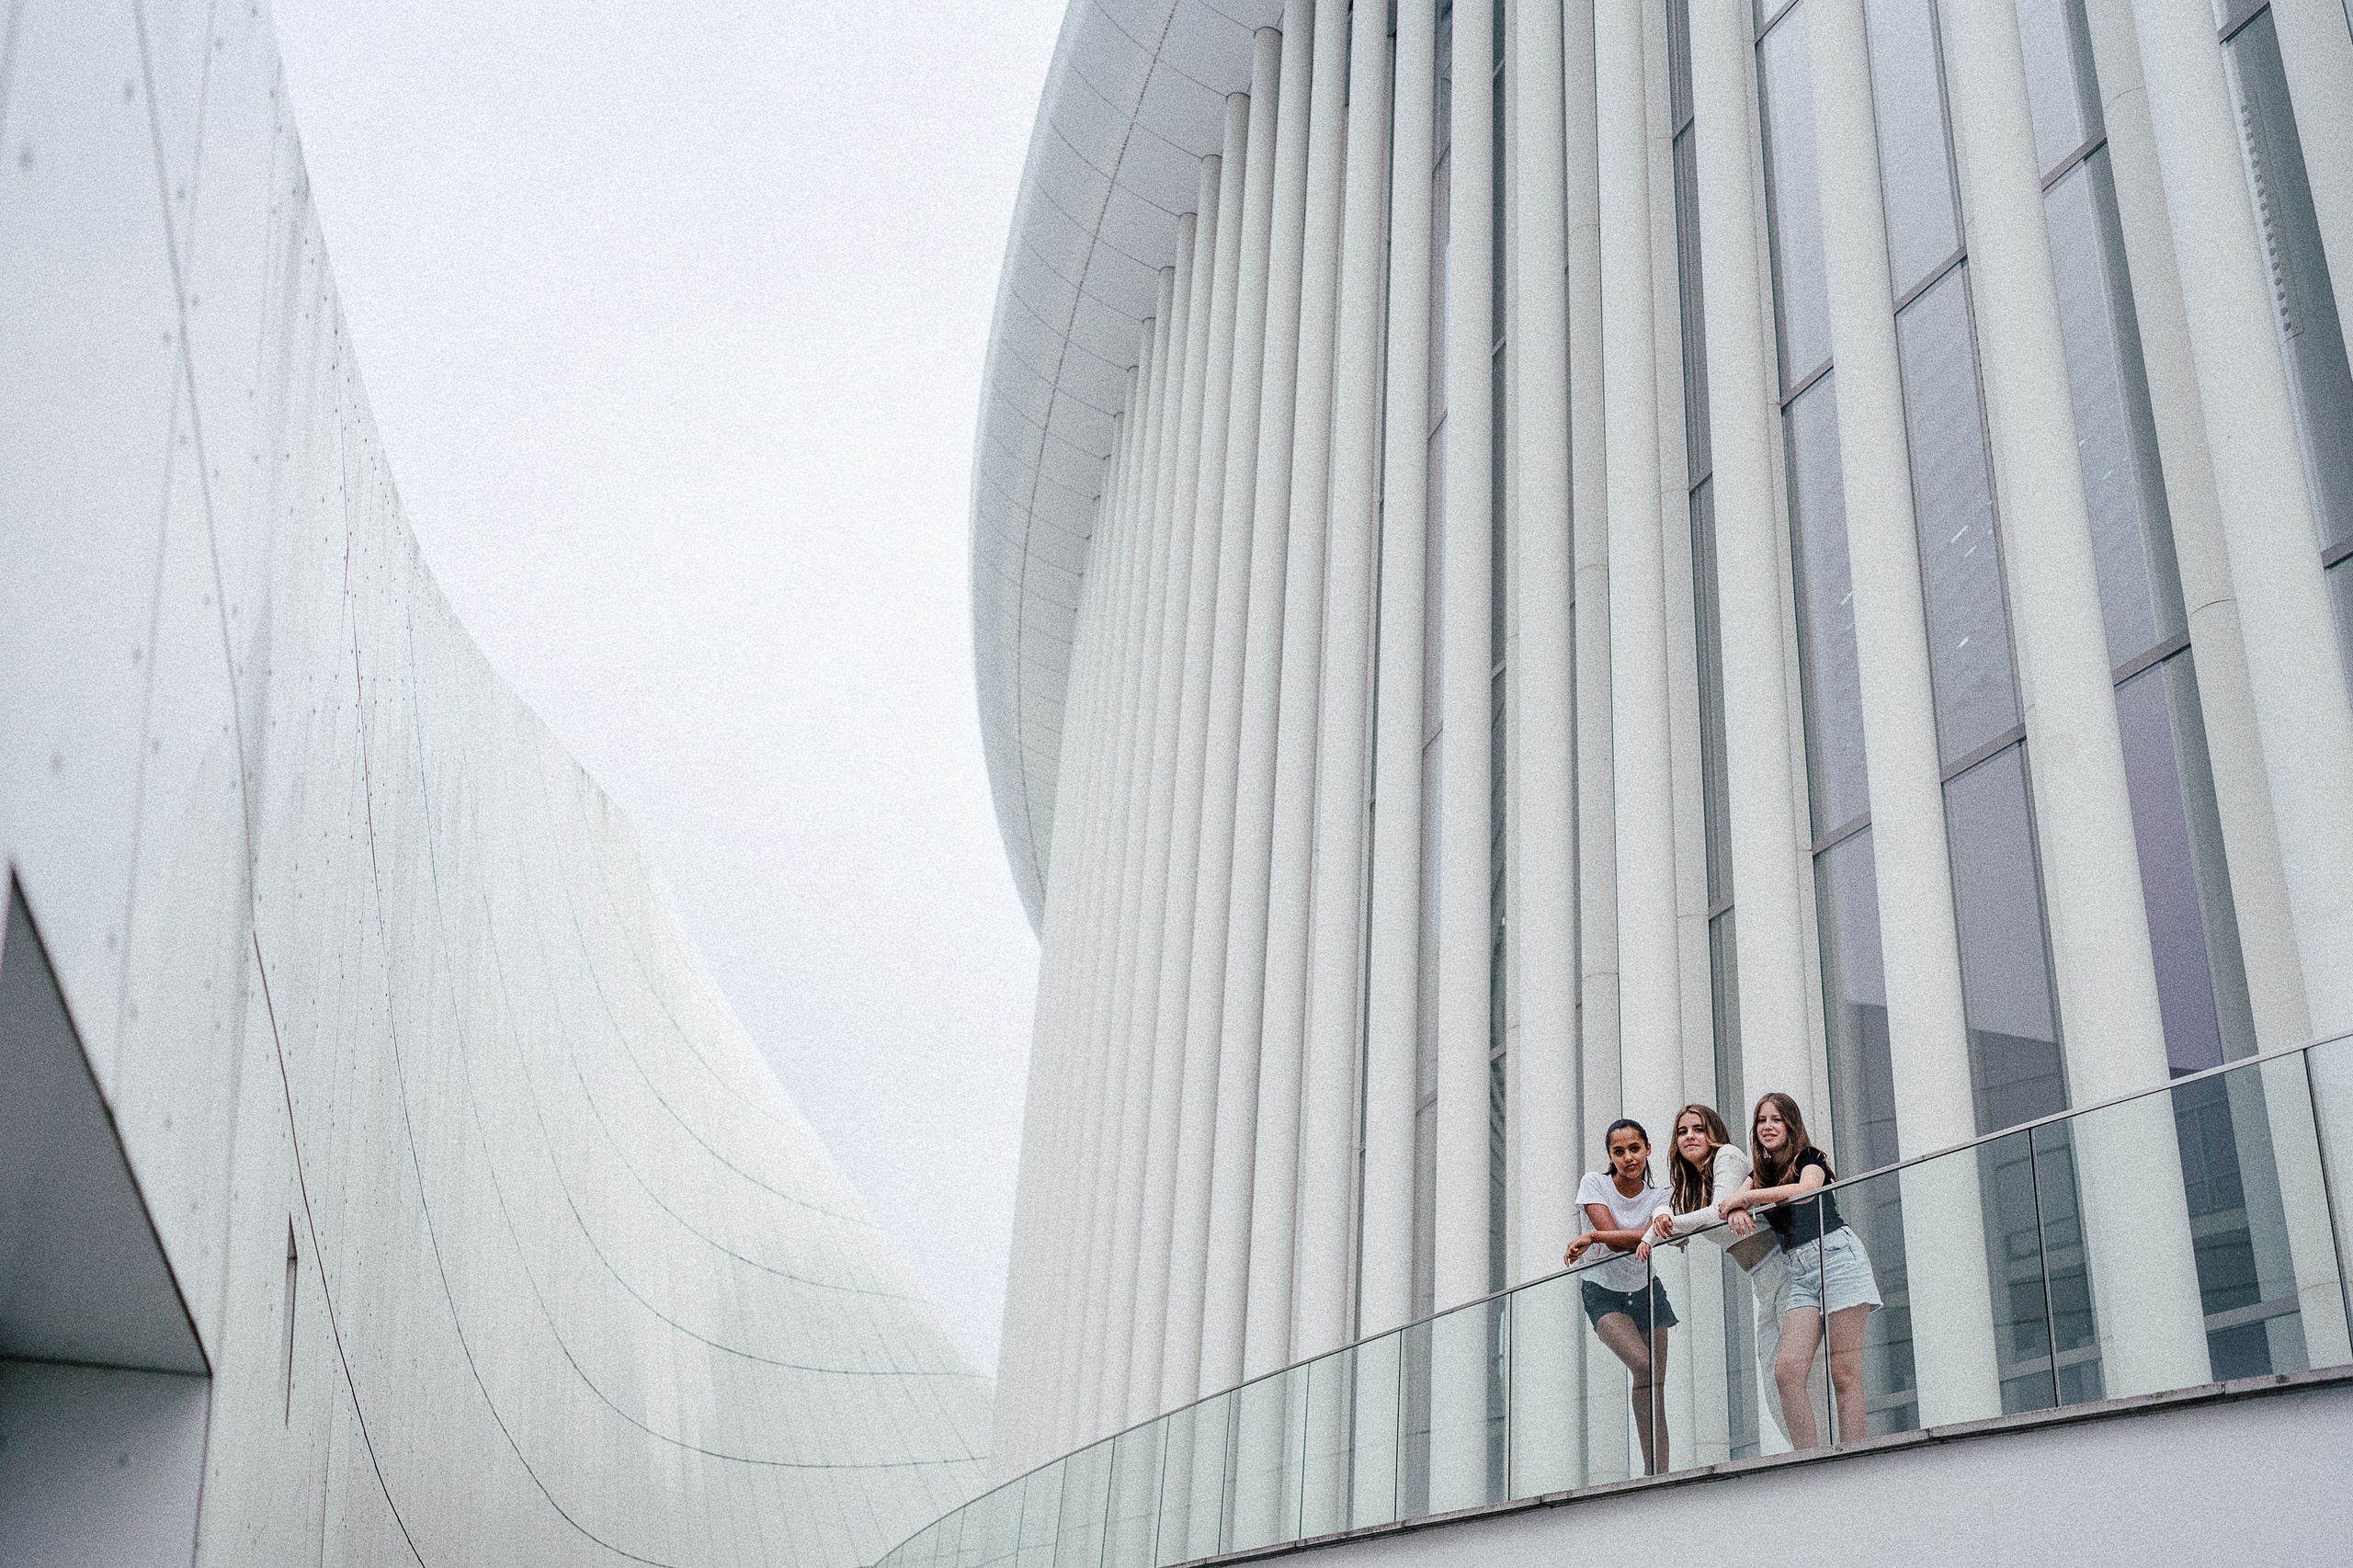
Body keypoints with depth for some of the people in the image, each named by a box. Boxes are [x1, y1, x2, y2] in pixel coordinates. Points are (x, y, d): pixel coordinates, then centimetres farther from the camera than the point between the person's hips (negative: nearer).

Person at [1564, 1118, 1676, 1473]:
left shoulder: (1659, 1197, -3)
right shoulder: (1594, 1183, -8)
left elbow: (1647, 1238, -23)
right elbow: (1613, 1236, -19)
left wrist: (1591, 1237, -30)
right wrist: (1647, 1235, -26)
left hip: (1645, 1291, 3)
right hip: (1604, 1294, -3)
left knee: (1655, 1386, -5)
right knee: (1643, 1366, -24)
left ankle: (1659, 1475, 0)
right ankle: (1653, 1470, -18)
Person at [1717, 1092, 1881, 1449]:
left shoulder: (1810, 1158, 4)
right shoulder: (1761, 1174, 21)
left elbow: (1805, 1190, -17)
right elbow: (1730, 1207, 8)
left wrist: (1746, 1197, -13)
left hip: (1836, 1254, -6)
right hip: (1800, 1271, 6)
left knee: (1844, 1375, -11)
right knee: (1786, 1370, -12)